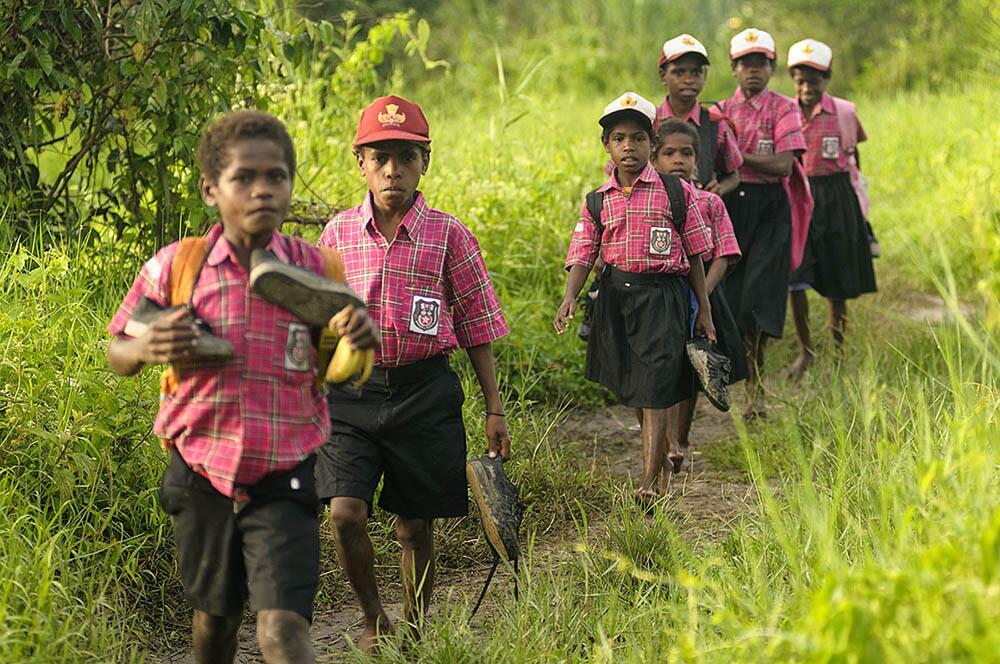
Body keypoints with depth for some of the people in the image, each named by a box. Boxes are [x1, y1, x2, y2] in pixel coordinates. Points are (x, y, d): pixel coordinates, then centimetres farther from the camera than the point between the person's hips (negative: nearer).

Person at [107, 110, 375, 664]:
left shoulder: (315, 270, -4)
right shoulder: (174, 267, -6)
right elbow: (116, 354, 6)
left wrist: (361, 341, -16)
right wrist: (146, 349, -18)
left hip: (284, 480, -1)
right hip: (202, 477, 1)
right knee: (214, 616, 19)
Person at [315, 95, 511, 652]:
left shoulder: (449, 236, -1)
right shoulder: (339, 233, 4)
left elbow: (477, 329, 4)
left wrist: (495, 411, 3)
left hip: (424, 393, -1)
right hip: (352, 391, 1)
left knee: (415, 525, 7)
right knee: (345, 513, -14)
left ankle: (415, 630, 27)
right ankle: (374, 619, 10)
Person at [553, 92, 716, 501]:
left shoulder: (676, 193, -1)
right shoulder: (598, 202, 6)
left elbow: (694, 254, 4)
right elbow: (582, 255, 1)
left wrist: (704, 311, 4)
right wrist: (570, 298, -17)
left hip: (664, 295, -4)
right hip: (616, 295, 4)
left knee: (654, 392, -11)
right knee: (633, 390, 15)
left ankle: (648, 483, -13)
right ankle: (664, 454, 36)